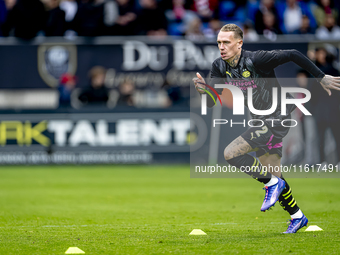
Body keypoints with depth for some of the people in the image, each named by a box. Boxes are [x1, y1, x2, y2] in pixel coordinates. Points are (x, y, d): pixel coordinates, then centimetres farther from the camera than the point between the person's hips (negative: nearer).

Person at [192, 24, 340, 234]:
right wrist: (204, 89, -28)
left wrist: (322, 78, -13)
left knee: (231, 153, -20)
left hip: (277, 120, -8)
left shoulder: (256, 59, -22)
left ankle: (272, 183, -7)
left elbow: (293, 55, -18)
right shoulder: (220, 67, -2)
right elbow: (211, 103, -5)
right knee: (274, 176, 15)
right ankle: (297, 216, 33)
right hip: (261, 122, 8)